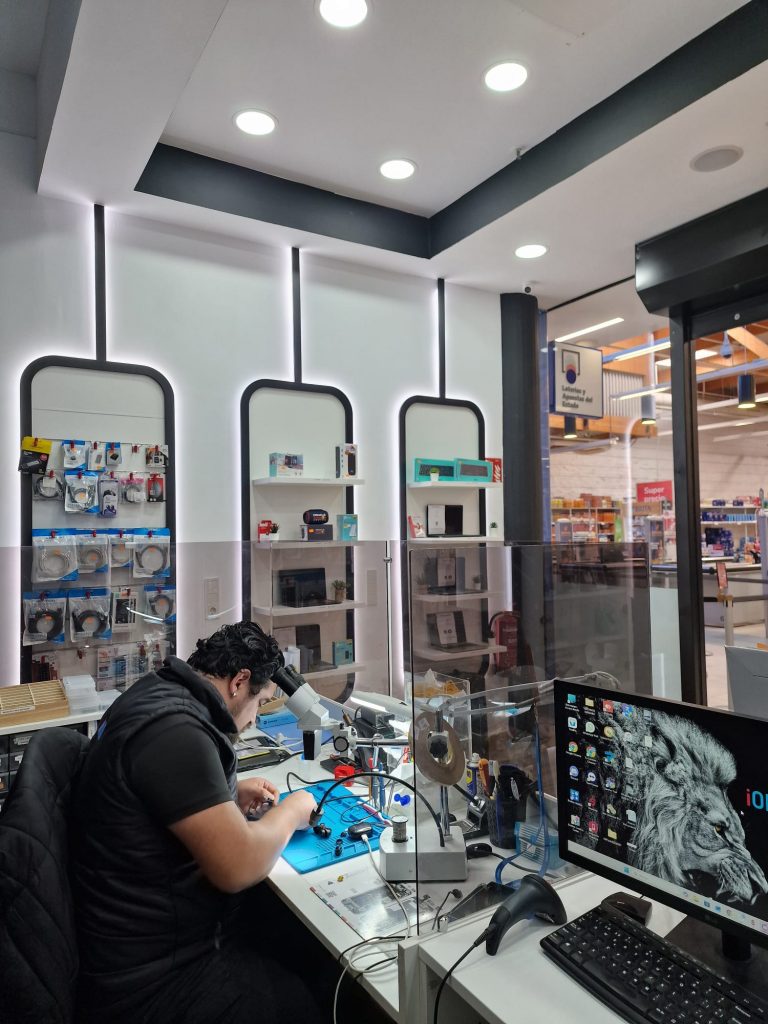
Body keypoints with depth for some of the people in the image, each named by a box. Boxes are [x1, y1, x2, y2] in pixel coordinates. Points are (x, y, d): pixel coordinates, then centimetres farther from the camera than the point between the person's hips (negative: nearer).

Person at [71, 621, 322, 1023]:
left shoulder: (156, 692, 1)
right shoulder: (173, 728, -29)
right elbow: (239, 867, -28)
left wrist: (231, 795, 8)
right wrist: (292, 810, -11)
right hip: (151, 980, -9)